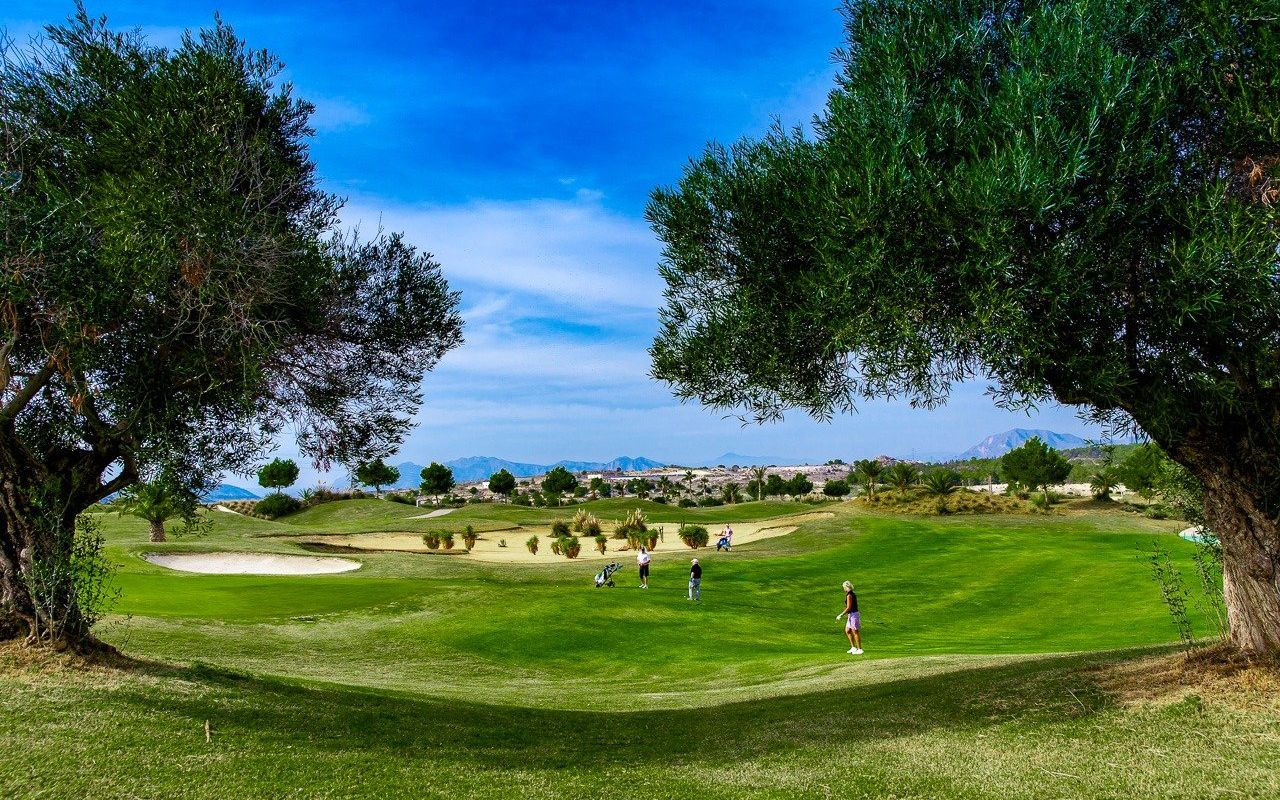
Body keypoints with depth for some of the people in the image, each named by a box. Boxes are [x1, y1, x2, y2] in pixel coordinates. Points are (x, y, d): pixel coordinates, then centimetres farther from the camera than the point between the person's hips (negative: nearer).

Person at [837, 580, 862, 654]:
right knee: (847, 631, 16)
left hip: (853, 615, -10)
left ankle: (859, 649, 5)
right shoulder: (853, 594, 12)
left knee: (855, 632, -2)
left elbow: (848, 608, -20)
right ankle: (853, 648, 20)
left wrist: (841, 615, -16)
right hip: (851, 615, 10)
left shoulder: (849, 595, -18)